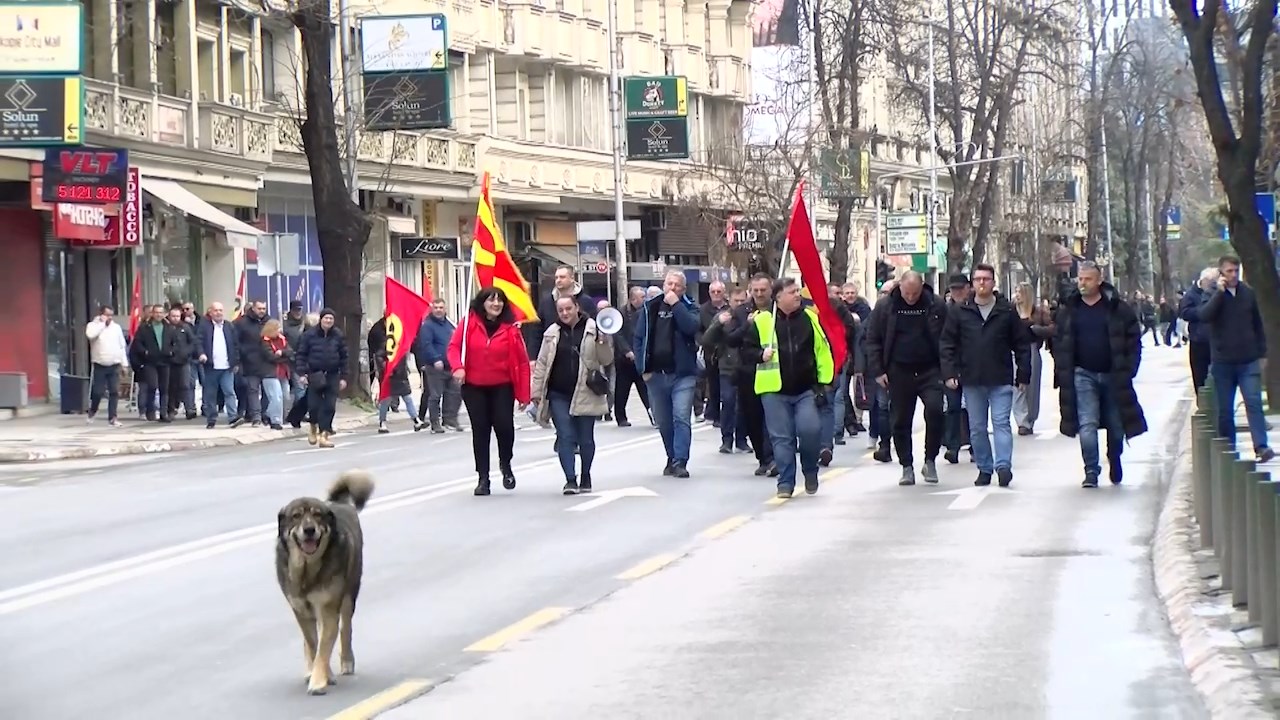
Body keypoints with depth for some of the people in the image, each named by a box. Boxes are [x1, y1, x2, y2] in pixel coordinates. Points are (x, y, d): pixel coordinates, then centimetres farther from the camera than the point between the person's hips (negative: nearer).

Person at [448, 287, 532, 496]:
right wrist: (457, 367, -23)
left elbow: (522, 361, -3)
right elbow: (454, 346, -2)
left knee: (504, 425, -15)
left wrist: (524, 394, -5)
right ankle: (483, 478, 14)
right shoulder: (469, 323, -3)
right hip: (473, 387, 1)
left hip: (502, 387, -1)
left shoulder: (510, 328, -5)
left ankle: (505, 465, 15)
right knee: (480, 430, 6)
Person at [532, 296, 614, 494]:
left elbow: (606, 360, 0)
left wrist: (603, 342, -18)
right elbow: (542, 364, 11)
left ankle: (585, 477, 23)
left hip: (585, 394, -1)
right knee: (565, 437, -6)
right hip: (558, 394, 1)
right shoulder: (552, 333, 7)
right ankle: (570, 479, -8)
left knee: (586, 438, 7)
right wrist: (537, 392, 9)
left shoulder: (593, 330, -1)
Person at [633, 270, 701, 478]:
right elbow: (639, 338, 7)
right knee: (663, 422, 10)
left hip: (682, 374, -3)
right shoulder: (650, 308, 8)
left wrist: (675, 304, -16)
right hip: (656, 374, 3)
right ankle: (672, 459, 23)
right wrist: (643, 369, -1)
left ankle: (680, 462, -14)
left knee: (681, 418, -12)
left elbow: (692, 327, -19)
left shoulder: (688, 307, 3)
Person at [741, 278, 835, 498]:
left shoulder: (810, 318, 5)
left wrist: (823, 382, 3)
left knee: (810, 430, -14)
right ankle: (785, 482, 10)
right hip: (775, 391, 0)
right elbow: (746, 350, 6)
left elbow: (823, 352, 8)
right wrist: (761, 355, -15)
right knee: (782, 438, 1)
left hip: (807, 390, 0)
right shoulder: (762, 322, 0)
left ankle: (810, 471, 11)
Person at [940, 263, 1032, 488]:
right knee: (977, 427, 6)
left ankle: (1003, 465, -13)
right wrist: (949, 373, -4)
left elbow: (1022, 344, 5)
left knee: (1001, 423, -9)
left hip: (1001, 380, -2)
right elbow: (947, 345, 5)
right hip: (971, 380, 2)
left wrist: (1023, 374, 1)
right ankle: (984, 468, 14)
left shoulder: (1007, 311, 2)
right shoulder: (959, 312, 5)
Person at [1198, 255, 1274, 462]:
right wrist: (1219, 291, -21)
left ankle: (1261, 446, -19)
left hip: (1248, 361, 1)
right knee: (1225, 409, 4)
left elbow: (1258, 325, 13)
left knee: (1254, 403, -11)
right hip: (1222, 361, 0)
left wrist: (1262, 353, 10)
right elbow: (1204, 316, -19)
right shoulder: (1213, 295, 0)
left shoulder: (1249, 294, 6)